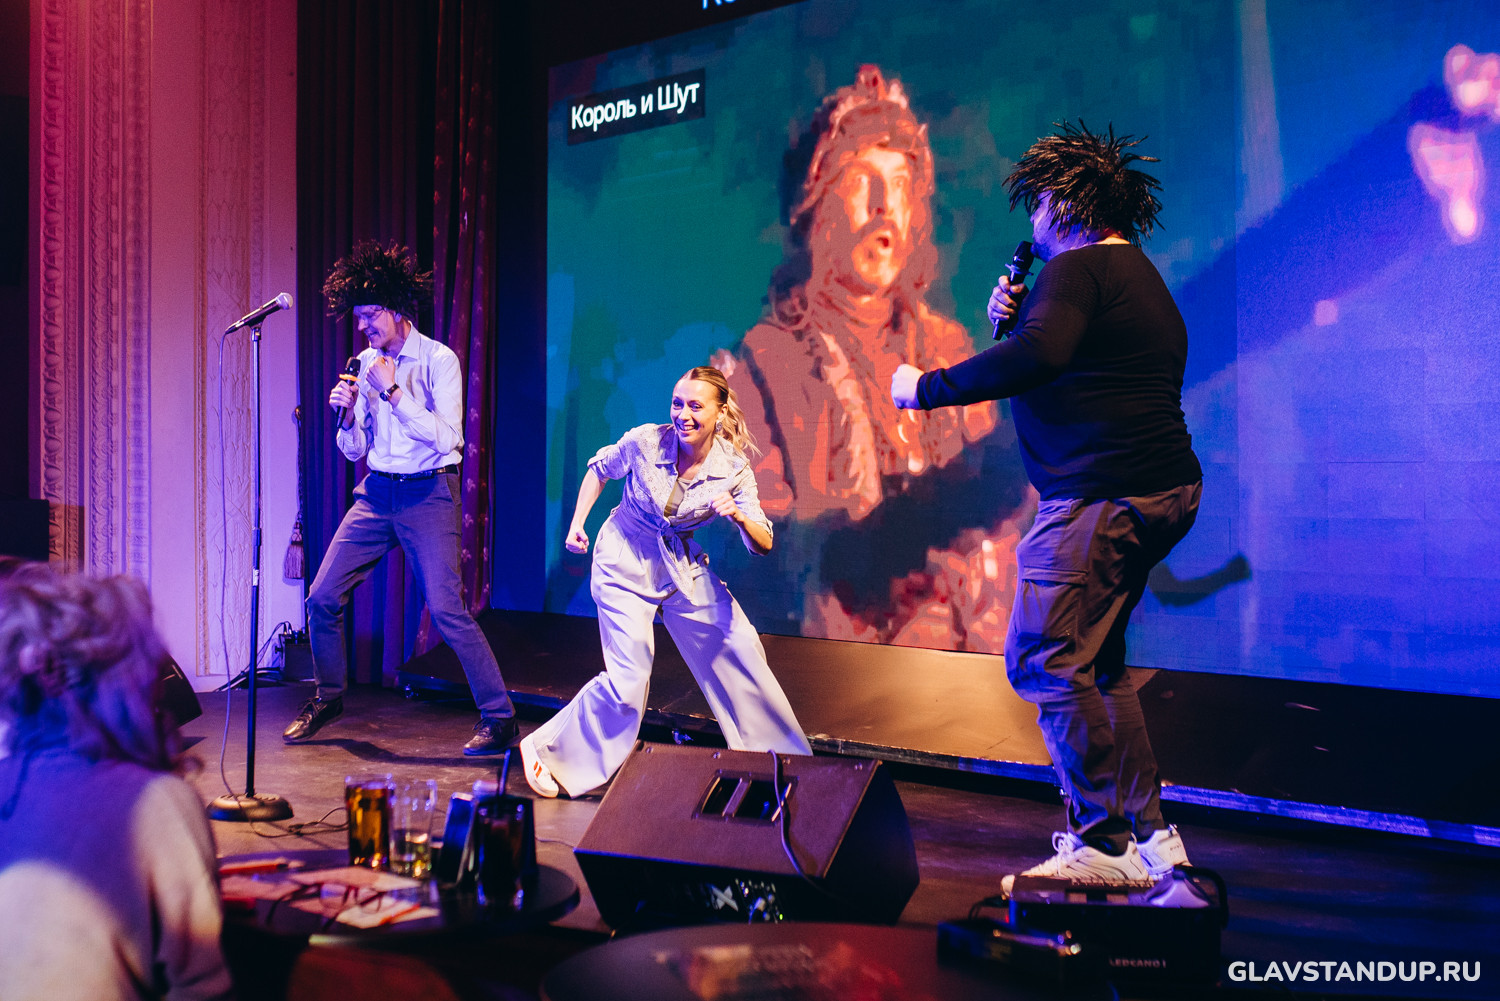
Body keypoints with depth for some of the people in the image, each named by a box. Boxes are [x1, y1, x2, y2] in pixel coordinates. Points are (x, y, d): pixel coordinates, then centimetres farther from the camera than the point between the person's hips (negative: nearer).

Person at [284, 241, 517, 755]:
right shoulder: (366, 364, 11)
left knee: (446, 608, -15)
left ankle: (499, 717, -7)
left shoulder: (438, 359, -7)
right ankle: (327, 699, 22)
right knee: (322, 596, 1)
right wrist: (347, 415, -7)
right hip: (376, 493, 6)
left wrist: (393, 392, -18)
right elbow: (354, 450, 13)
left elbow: (446, 436, -18)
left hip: (428, 495, -6)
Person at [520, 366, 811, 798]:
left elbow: (763, 545, -14)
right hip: (626, 563, -3)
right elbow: (599, 468, 2)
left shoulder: (733, 468, -15)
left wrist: (739, 517, -34)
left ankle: (780, 755, 16)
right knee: (628, 681, -11)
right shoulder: (644, 442, -20)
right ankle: (547, 750, 8)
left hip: (683, 564, 4)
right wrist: (576, 523, -2)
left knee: (740, 648, -2)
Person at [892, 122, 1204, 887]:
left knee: (1045, 660, -9)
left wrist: (927, 387, -20)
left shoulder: (1079, 269, -11)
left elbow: (1038, 357, -29)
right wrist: (1013, 319, 11)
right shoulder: (1141, 279, 23)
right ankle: (1148, 835, 18)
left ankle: (1107, 844, -7)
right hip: (1162, 488, 11)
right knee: (1095, 665, 16)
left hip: (1102, 494, -11)